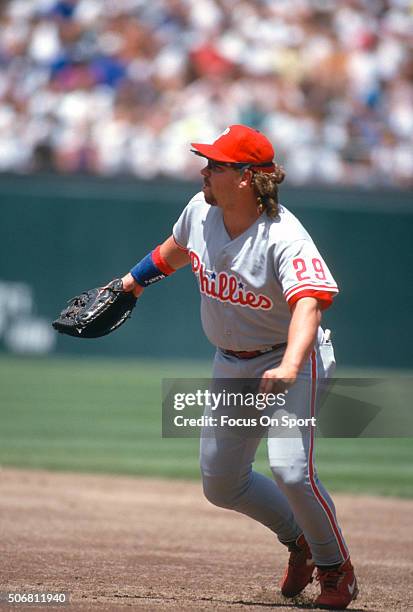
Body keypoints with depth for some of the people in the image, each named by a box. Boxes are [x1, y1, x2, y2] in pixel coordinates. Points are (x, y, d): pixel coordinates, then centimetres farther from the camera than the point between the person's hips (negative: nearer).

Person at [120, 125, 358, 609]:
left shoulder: (284, 238, -29)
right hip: (231, 366, 7)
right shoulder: (200, 210, -7)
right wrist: (132, 282, 28)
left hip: (290, 361, -7)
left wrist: (288, 368, -60)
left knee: (290, 469, -24)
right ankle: (299, 540, 35)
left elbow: (307, 304, -44)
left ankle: (336, 568, 2)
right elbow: (176, 249, 18)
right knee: (221, 485, 9)